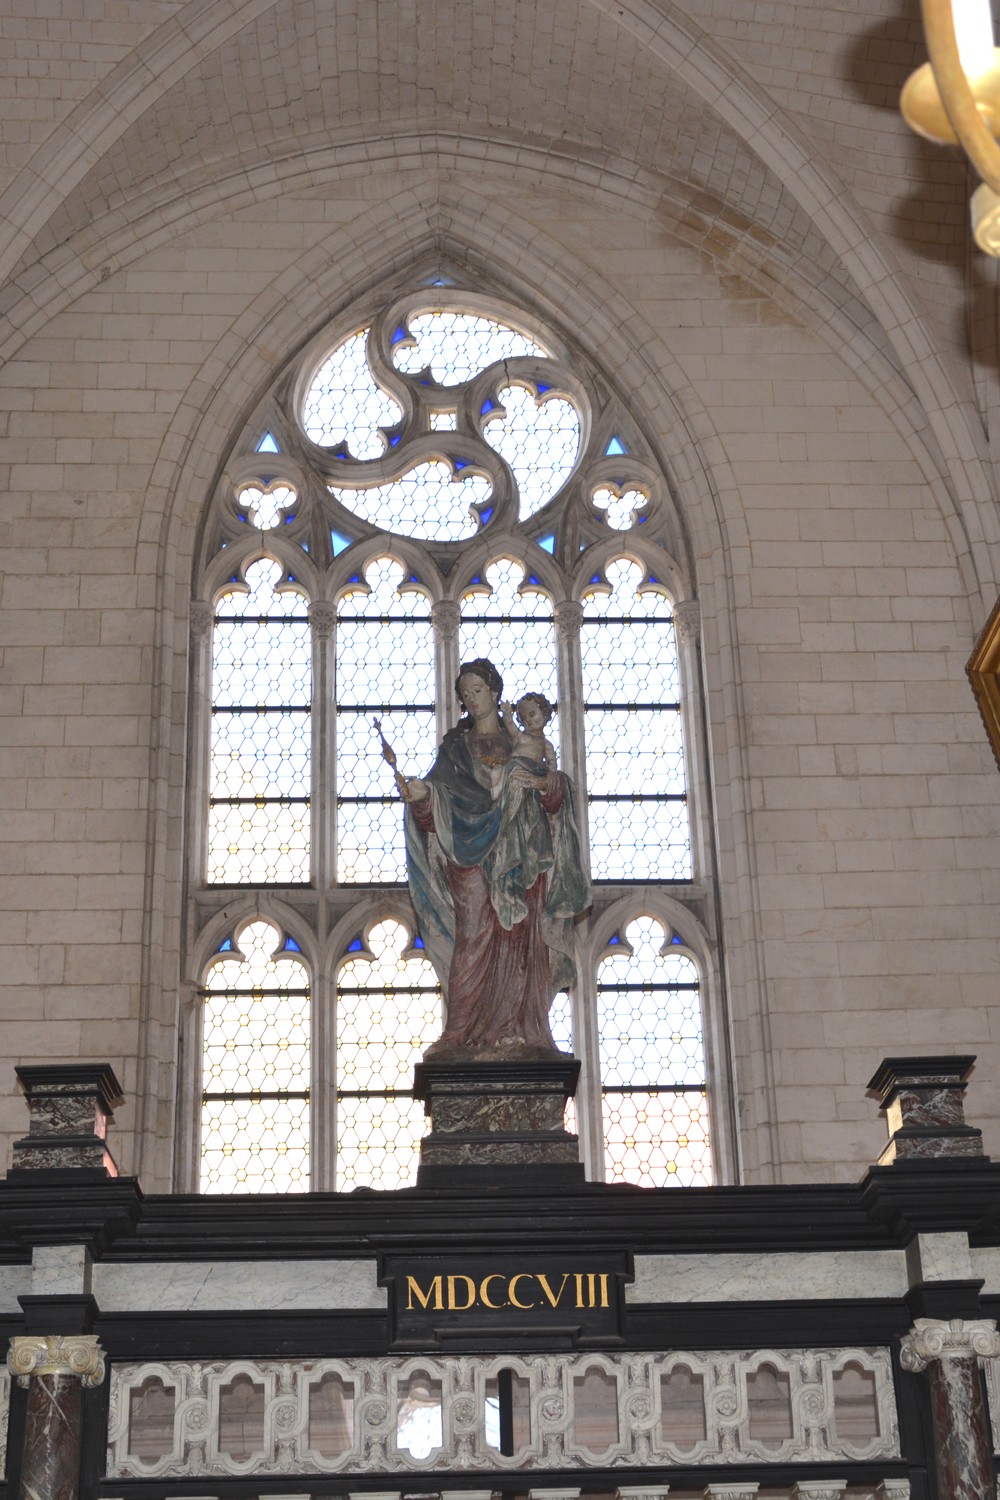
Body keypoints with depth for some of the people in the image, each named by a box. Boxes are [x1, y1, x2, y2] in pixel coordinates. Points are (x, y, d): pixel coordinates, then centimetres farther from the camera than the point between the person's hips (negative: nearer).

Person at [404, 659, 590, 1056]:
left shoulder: (518, 747, 17)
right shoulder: (456, 746, 14)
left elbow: (557, 790, 9)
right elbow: (440, 792, -1)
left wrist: (541, 782, -12)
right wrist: (421, 794, -22)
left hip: (517, 860, 2)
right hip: (472, 859, -2)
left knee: (518, 944, -4)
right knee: (474, 941, -12)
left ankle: (517, 1034, -4)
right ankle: (467, 1035, -15)